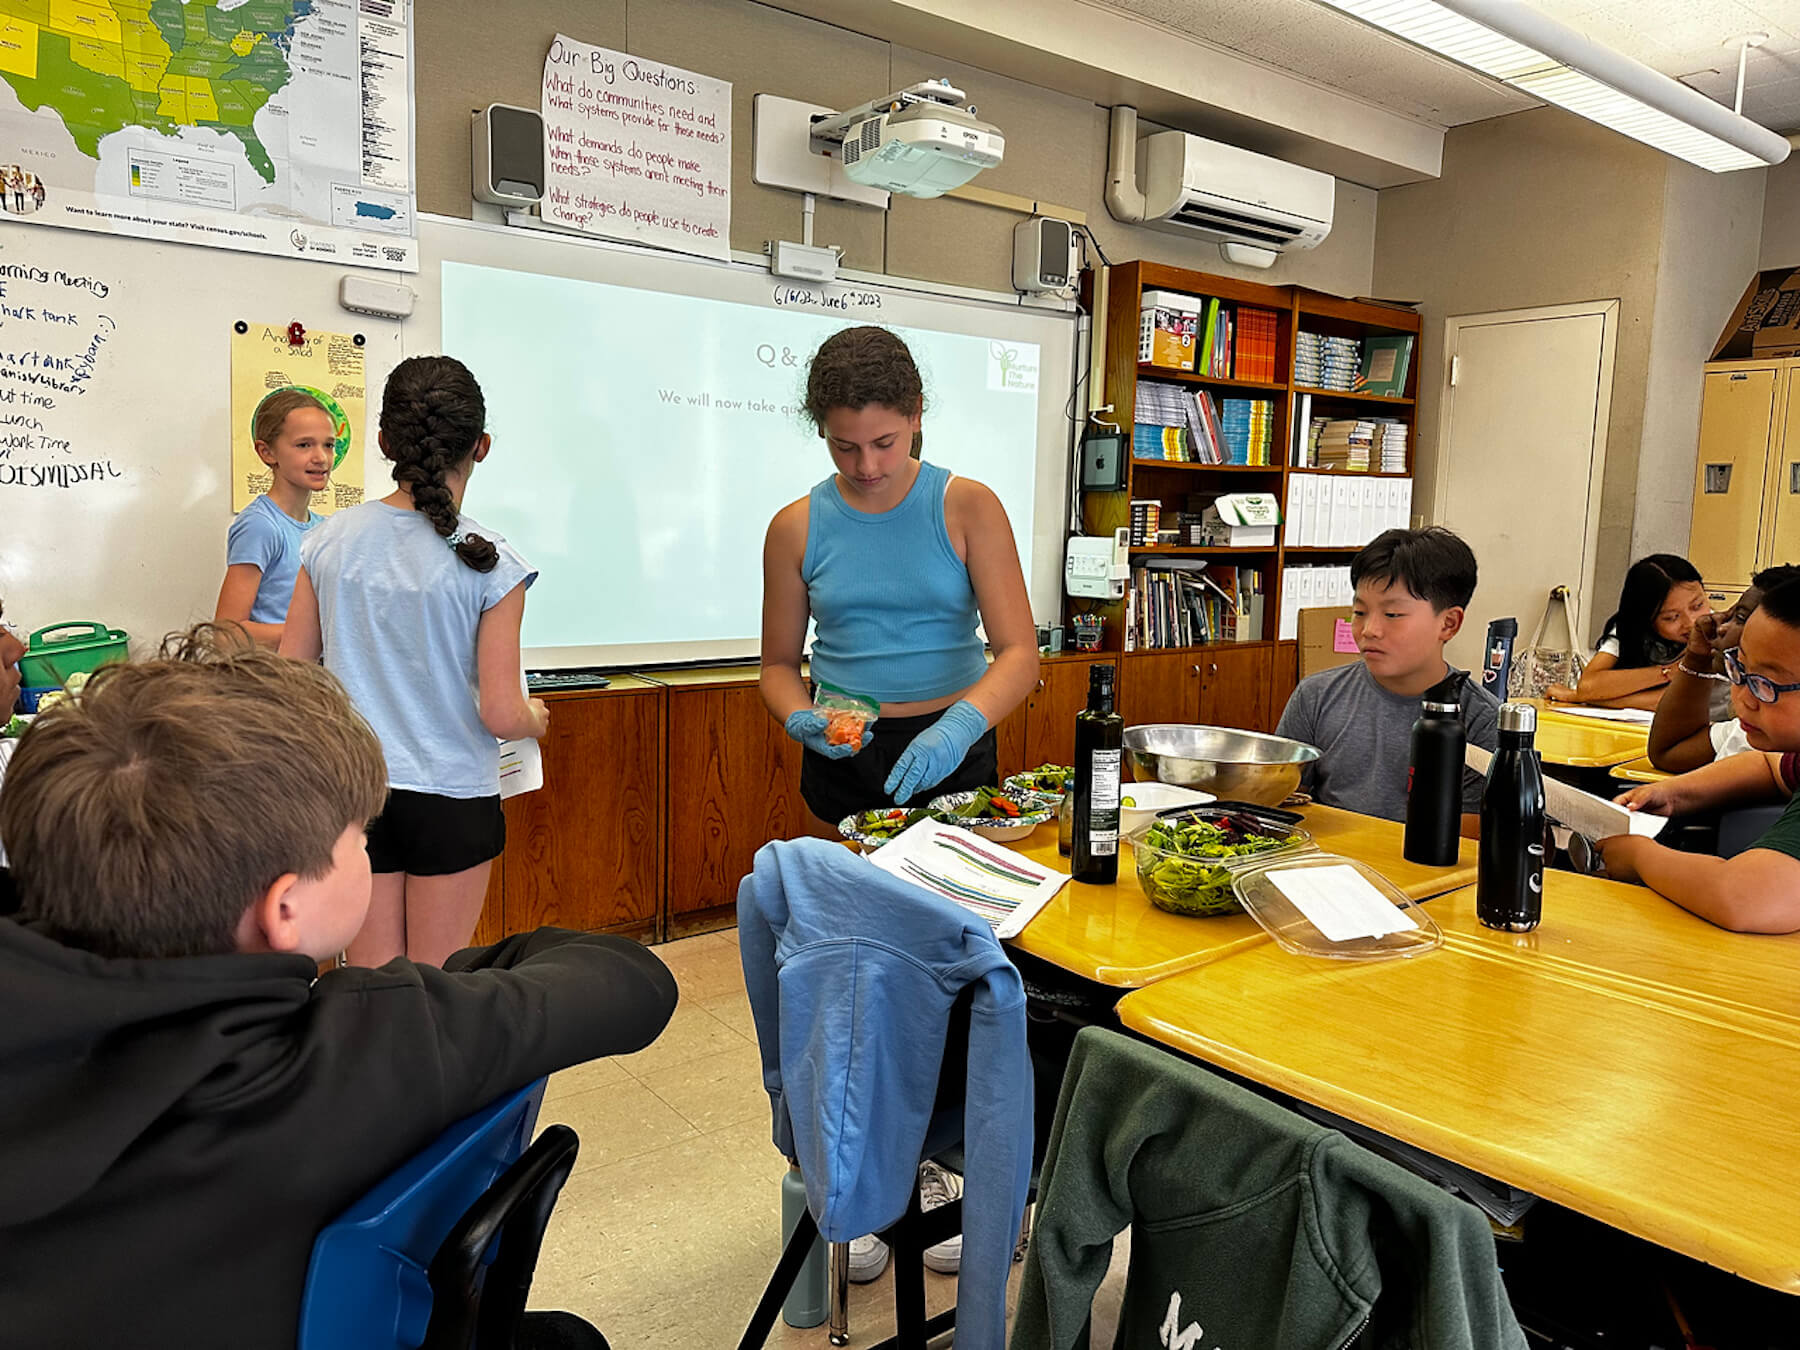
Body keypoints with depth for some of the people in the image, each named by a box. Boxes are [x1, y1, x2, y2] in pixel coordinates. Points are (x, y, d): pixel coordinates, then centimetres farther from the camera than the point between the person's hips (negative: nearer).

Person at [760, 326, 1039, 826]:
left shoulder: (968, 507, -7)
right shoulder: (795, 527, -1)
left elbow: (1019, 652, -13)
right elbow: (779, 663, 7)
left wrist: (958, 728, -30)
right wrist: (802, 721, -14)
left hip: (953, 748, -1)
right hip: (842, 756, 1)